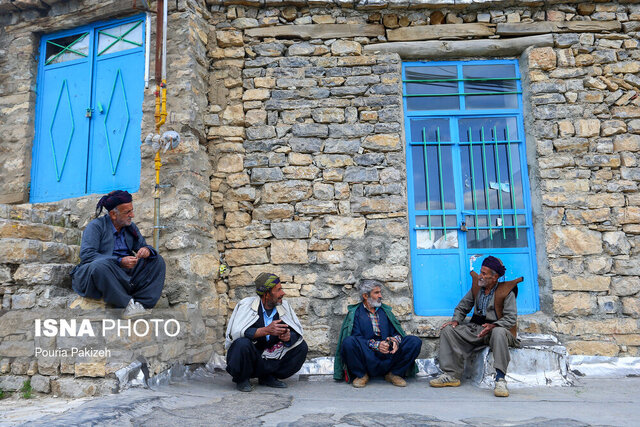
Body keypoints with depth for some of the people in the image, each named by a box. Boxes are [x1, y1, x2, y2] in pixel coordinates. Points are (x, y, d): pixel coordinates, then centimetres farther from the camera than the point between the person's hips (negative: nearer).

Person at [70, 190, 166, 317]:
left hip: (126, 271, 6)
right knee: (101, 265, -39)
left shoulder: (130, 227, 14)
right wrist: (120, 261, -25)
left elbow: (142, 245, 16)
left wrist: (147, 250, -12)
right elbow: (86, 254, -16)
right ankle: (127, 303, -29)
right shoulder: (96, 226, -4)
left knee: (157, 260, -8)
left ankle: (141, 302, -25)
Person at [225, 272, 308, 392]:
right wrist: (265, 330, -37)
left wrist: (288, 337, -27)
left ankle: (268, 378, 4)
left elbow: (298, 332, -3)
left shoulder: (284, 305, -2)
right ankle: (241, 379, -5)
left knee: (302, 347, -8)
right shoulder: (246, 305, -16)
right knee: (242, 343, -35)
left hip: (270, 359, 5)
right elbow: (234, 332, -29)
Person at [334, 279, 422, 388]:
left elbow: (397, 332, 12)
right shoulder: (355, 313, 5)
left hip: (388, 353, 4)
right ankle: (361, 375, -9)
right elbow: (357, 337, -7)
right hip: (366, 355, -3)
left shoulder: (385, 310, 19)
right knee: (348, 342, -34)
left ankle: (394, 374, -2)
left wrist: (395, 340, -13)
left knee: (415, 341, -16)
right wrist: (376, 345, -21)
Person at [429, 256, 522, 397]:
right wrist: (456, 320, -4)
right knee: (448, 330, -12)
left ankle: (500, 379, -36)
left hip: (497, 329, -5)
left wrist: (493, 326, -28)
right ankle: (451, 375, -13)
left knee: (499, 332, -41)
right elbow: (462, 307, 15)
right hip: (476, 328, 5)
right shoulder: (476, 286, 8)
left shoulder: (507, 292, -7)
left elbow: (511, 318, -12)